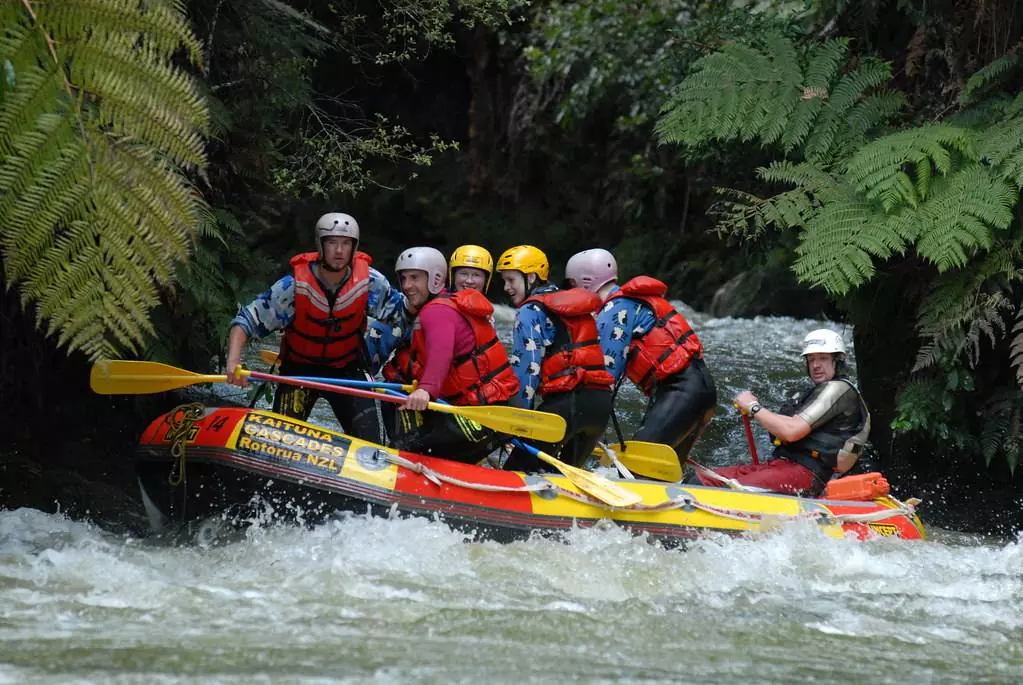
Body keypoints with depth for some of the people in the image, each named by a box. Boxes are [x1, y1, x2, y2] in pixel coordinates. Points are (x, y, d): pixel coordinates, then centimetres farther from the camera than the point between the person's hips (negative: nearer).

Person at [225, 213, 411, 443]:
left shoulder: (370, 281, -17)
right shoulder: (294, 286, -23)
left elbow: (401, 311, 0)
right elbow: (247, 320, -20)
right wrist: (233, 360, -36)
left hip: (347, 370, 1)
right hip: (299, 369, -1)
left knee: (371, 441, -8)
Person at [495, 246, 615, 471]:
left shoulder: (530, 312, 0)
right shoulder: (574, 305, 25)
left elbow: (526, 368, -9)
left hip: (567, 402, -8)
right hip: (602, 401, 8)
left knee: (515, 473, -5)